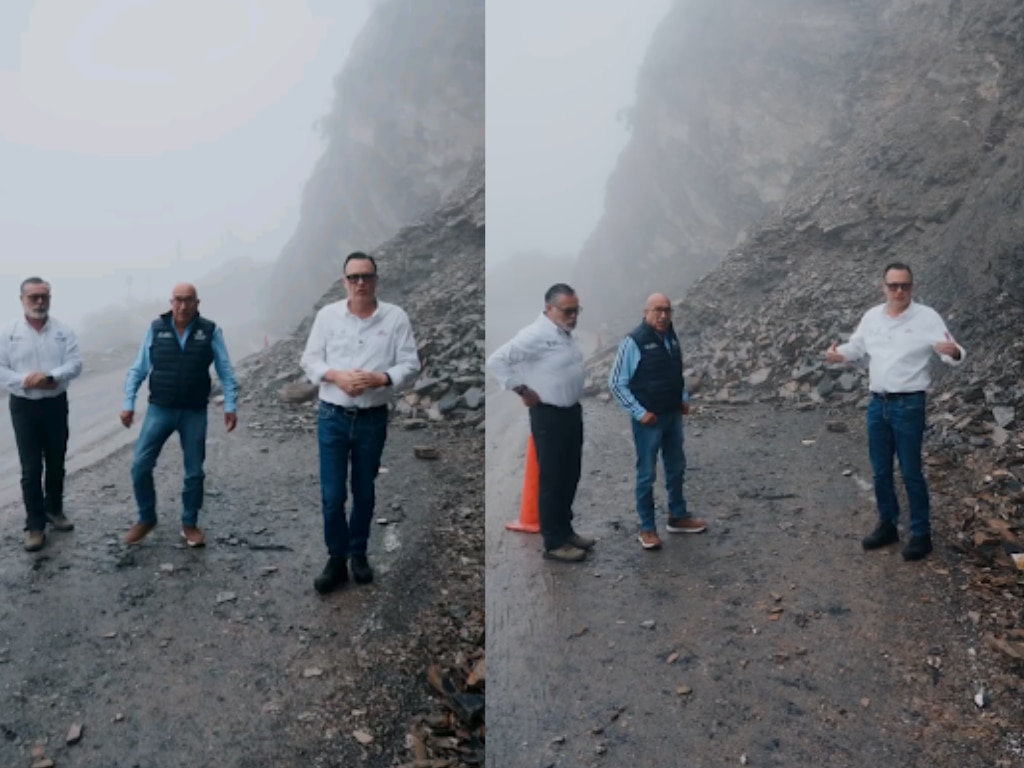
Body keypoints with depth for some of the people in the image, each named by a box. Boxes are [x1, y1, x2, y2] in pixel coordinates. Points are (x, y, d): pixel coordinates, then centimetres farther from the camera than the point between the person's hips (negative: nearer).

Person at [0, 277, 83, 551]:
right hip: (24, 406, -2)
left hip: (56, 404, 2)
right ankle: (35, 524, 7)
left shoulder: (63, 330, -1)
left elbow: (75, 364, -8)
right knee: (31, 468, -1)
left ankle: (54, 509, 33)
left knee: (56, 463, 14)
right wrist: (25, 380, -22)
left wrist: (51, 376, -25)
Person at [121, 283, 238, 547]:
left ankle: (190, 524, 24)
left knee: (194, 471, 7)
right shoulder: (156, 329, -1)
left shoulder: (210, 331, -3)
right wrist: (128, 403, -2)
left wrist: (230, 406, -9)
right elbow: (138, 370, 4)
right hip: (159, 409, 1)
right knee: (140, 465, -1)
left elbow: (226, 372, -1)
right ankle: (146, 519, 20)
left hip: (195, 413, 0)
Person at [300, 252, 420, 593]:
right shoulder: (327, 315, 0)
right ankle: (336, 559, 18)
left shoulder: (396, 317, -3)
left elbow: (410, 365, -5)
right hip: (332, 417, 0)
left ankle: (358, 554, 32)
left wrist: (380, 379, -22)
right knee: (332, 495, 1)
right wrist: (336, 376, -18)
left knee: (364, 493, 14)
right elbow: (310, 360, 1)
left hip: (373, 419, 0)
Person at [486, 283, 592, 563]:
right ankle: (554, 543, 11)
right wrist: (522, 390, -19)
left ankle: (565, 530, 32)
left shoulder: (565, 332, 8)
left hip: (572, 411, 9)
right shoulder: (536, 335, -20)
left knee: (570, 477, 18)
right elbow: (496, 360, -24)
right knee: (552, 480, 0)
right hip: (549, 416, -9)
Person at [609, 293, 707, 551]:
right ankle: (647, 528, 15)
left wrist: (684, 398, 7)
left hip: (673, 415, 7)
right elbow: (616, 383, -15)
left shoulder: (671, 336, 4)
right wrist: (639, 412, -17)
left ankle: (678, 517, 34)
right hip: (649, 419, -7)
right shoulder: (634, 342, -18)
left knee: (676, 468, 18)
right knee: (647, 474, 3)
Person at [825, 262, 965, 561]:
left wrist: (954, 353, -36)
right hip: (877, 403, 5)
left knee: (911, 472, 0)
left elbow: (953, 352, -12)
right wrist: (839, 354, -3)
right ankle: (887, 525, 28)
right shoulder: (872, 316, 6)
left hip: (908, 405, -5)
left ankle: (921, 533, 13)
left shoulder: (927, 317, -9)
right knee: (880, 471, 13)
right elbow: (856, 346, 19)